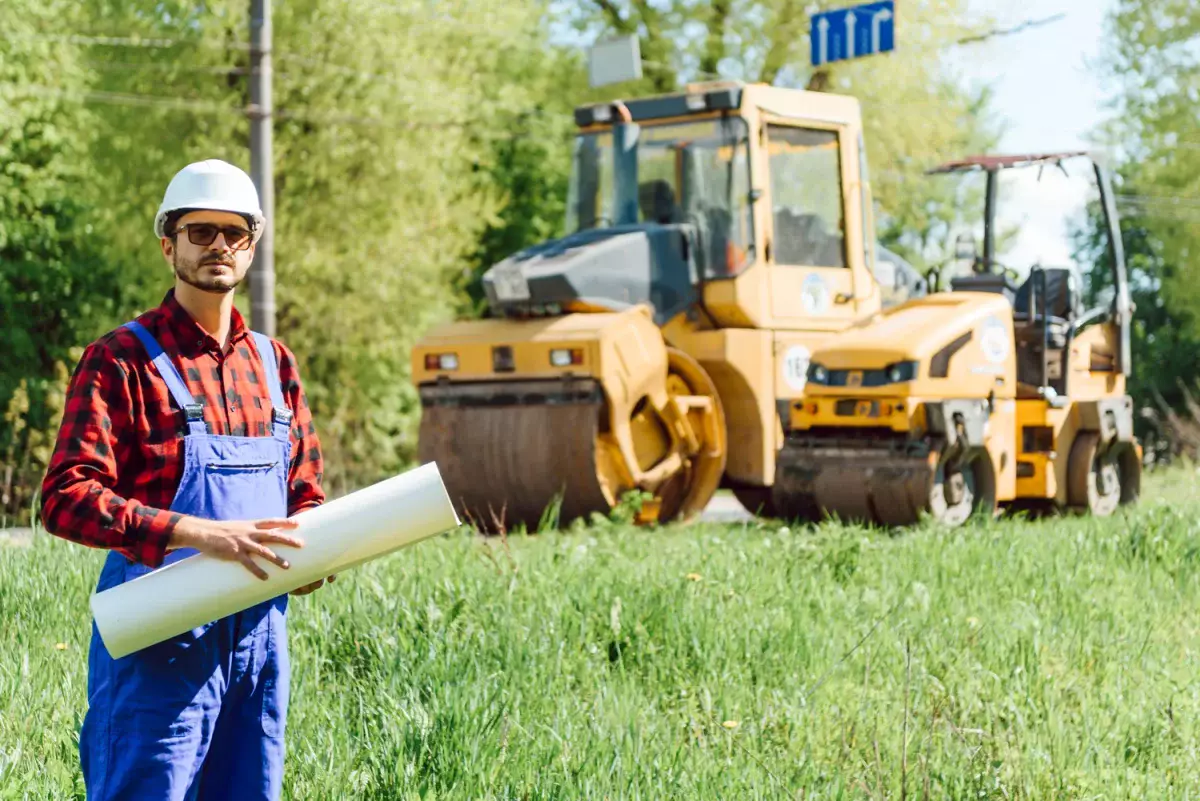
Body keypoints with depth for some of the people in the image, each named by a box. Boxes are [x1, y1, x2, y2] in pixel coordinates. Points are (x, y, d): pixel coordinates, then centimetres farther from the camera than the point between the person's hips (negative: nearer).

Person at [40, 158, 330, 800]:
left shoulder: (274, 364, 15)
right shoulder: (121, 360, -4)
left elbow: (307, 493, 23)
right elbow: (65, 498, -15)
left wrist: (310, 552, -1)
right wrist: (200, 534, -24)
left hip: (260, 630, 6)